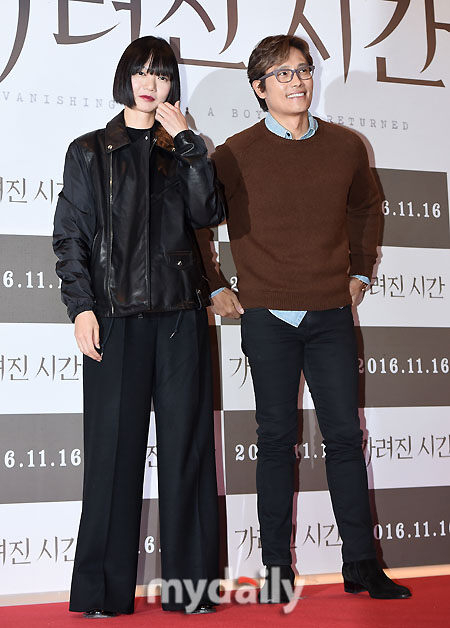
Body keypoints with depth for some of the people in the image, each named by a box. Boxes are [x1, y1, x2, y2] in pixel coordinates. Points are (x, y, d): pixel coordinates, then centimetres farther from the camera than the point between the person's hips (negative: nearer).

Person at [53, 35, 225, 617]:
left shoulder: (181, 152, 17)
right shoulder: (89, 152, 12)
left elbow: (208, 213, 0)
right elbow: (71, 236, 5)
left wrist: (186, 142, -4)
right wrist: (81, 306, -6)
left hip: (180, 312, 2)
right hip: (116, 314, -2)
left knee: (186, 444, 1)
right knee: (113, 446, -3)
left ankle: (190, 584, 7)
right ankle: (104, 590, 3)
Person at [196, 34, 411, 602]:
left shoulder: (347, 147, 7)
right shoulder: (236, 154, -2)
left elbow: (366, 207, 24)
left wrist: (360, 272, 17)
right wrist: (215, 287, 4)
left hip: (332, 316, 3)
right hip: (268, 318, -2)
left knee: (345, 437, 4)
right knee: (276, 440, 4)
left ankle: (361, 564, 14)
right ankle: (276, 570, 13)